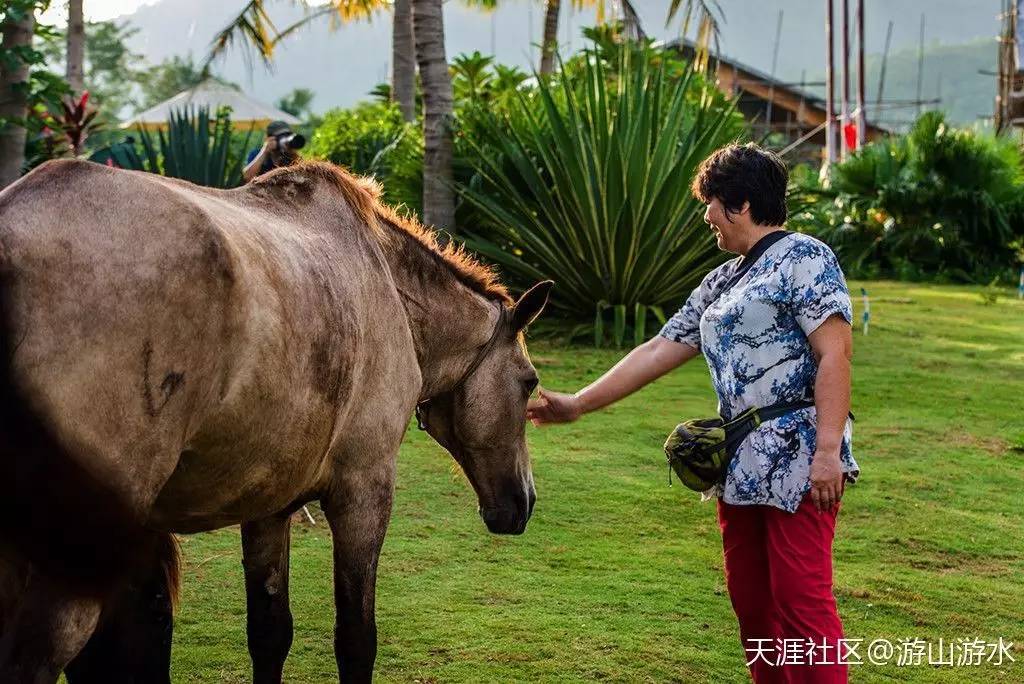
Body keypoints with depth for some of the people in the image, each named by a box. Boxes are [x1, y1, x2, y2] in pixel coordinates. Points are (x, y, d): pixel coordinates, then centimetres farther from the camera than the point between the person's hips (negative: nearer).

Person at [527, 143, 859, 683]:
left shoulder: (804, 258, -5)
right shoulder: (720, 283, 20)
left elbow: (835, 354, -14)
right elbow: (657, 352, 20)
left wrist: (828, 450, -23)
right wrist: (577, 405, 17)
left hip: (796, 459, -9)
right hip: (741, 464, 9)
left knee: (802, 600, -10)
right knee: (750, 602, 10)